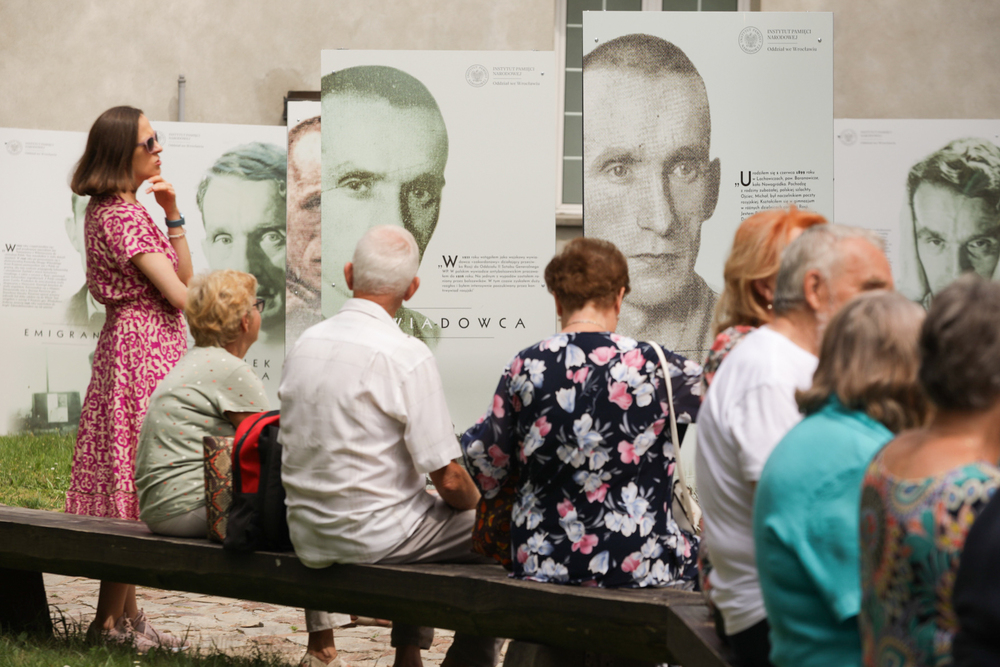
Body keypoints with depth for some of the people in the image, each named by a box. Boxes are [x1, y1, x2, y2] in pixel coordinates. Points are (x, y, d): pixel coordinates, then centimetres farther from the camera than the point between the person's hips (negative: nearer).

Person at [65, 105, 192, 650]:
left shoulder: (115, 208, 15)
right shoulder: (121, 216, -16)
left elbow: (183, 273, 14)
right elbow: (181, 294, -18)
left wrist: (172, 213, 4)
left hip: (129, 345, 10)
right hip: (145, 349, -10)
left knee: (124, 486, 12)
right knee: (132, 483, -5)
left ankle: (125, 615, 17)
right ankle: (110, 622, 0)